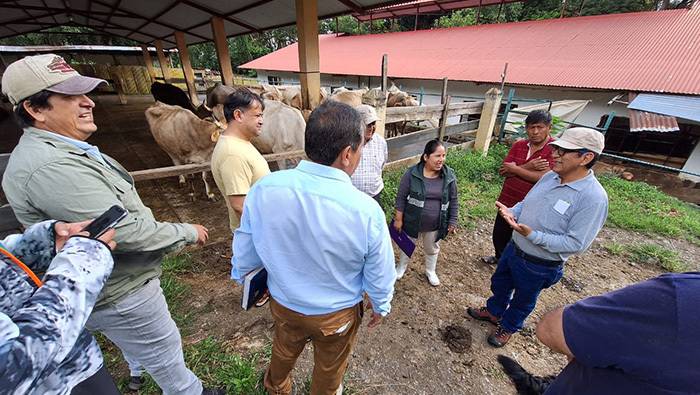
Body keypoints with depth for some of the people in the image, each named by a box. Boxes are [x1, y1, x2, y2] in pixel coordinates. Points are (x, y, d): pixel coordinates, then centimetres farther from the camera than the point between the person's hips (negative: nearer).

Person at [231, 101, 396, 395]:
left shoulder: (264, 188, -25)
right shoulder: (366, 211, -33)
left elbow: (245, 247, -8)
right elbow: (379, 273, -17)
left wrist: (240, 273, 14)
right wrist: (381, 306, 5)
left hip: (283, 303, 4)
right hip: (336, 316, -3)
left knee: (284, 351, 36)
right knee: (328, 366, 30)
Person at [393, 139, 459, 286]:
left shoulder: (449, 175, -9)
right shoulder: (412, 173, -17)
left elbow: (453, 201, 0)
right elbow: (401, 198, -11)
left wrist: (452, 222, 2)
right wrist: (398, 219, -8)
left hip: (436, 225, 2)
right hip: (412, 221, -1)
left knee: (432, 249, 23)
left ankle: (430, 272, 50)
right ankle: (401, 267, 47)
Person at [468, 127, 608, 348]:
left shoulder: (593, 198, -27)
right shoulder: (550, 177, -6)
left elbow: (576, 244, -27)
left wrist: (532, 235, -35)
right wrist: (511, 212, -13)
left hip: (538, 266, -6)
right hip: (514, 249, 7)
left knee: (523, 301, 22)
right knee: (499, 284, 28)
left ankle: (508, 327, 49)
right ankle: (493, 312, 56)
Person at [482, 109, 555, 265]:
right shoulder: (519, 145, 1)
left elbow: (543, 177, -26)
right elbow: (502, 171, -6)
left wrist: (514, 168, -17)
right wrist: (527, 167, -21)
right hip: (508, 201, 6)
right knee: (499, 235, 22)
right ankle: (500, 257, 50)